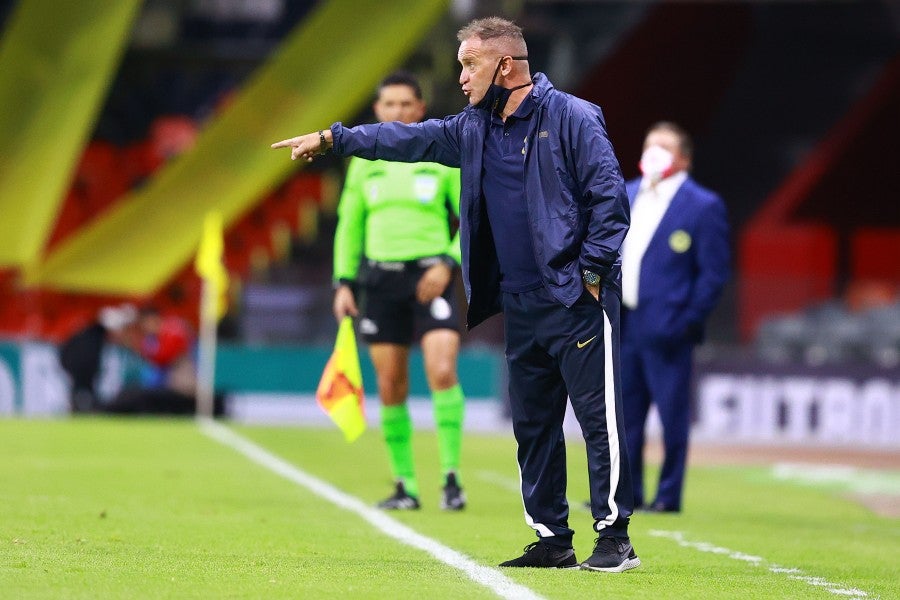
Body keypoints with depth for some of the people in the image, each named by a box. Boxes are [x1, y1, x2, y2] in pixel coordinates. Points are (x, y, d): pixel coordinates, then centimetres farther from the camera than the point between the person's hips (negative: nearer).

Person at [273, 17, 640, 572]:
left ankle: (615, 537, -5)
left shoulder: (572, 118, -9)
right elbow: (408, 139, 23)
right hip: (521, 307, 8)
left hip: (577, 302, -8)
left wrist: (591, 272, -14)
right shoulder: (473, 129, 13)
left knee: (599, 417, -8)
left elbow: (610, 197, -12)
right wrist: (333, 139, 23)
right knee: (533, 424, 9)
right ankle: (552, 541, 15)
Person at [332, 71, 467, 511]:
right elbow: (349, 224, 17)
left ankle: (451, 476, -12)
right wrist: (344, 283, 9)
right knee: (390, 388, 1)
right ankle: (405, 485, 10)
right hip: (381, 277, 3)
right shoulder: (365, 162, 11)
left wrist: (448, 263, -9)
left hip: (430, 276, -3)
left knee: (442, 372, -19)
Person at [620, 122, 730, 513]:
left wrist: (688, 320, -13)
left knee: (672, 415, -1)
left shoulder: (703, 207, -5)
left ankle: (669, 495, 6)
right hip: (624, 326, 6)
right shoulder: (625, 196, 13)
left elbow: (714, 272, -7)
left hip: (666, 329, -6)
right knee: (625, 412, 9)